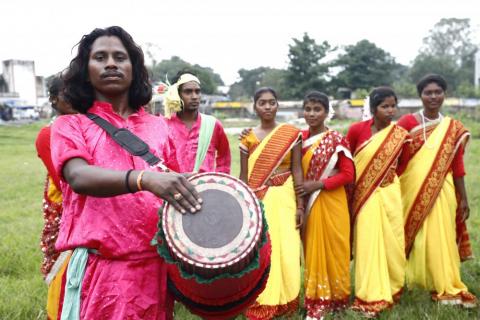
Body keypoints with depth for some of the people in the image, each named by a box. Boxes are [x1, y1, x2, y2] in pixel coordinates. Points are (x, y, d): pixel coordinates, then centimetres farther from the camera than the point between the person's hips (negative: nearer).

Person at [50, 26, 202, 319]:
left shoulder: (158, 127, 10)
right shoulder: (69, 125, 2)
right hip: (98, 270, -3)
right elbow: (79, 177, -18)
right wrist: (143, 179, -36)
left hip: (156, 267, 3)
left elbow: (173, 189, 13)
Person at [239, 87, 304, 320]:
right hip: (258, 200, 0)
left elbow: (297, 171, 0)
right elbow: (243, 176, 5)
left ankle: (284, 301, 21)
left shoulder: (292, 134, 1)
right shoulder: (248, 138, 3)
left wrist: (300, 205, -3)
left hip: (284, 198, 0)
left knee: (286, 250, 2)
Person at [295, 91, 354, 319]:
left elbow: (348, 174, -9)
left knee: (332, 248, 4)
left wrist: (317, 184, -16)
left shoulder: (337, 140, -7)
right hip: (308, 203, 4)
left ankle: (334, 296, 17)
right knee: (313, 249, 8)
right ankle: (316, 299, 19)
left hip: (331, 204, -4)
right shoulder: (300, 138, 7)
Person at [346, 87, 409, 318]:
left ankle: (391, 288, 28)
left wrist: (386, 176, 6)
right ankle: (371, 296, 9)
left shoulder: (400, 135, -2)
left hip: (388, 194, 2)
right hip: (363, 194, -2)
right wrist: (353, 185, 3)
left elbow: (401, 165, 13)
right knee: (368, 243, 0)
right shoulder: (357, 129, -9)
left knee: (390, 242, 8)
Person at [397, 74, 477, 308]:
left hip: (442, 192, 2)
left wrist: (463, 198, 8)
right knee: (415, 237, 5)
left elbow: (457, 166, 8)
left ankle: (445, 287, 20)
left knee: (440, 238, 5)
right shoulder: (407, 122, -3)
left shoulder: (454, 129, 6)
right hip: (412, 189, -2)